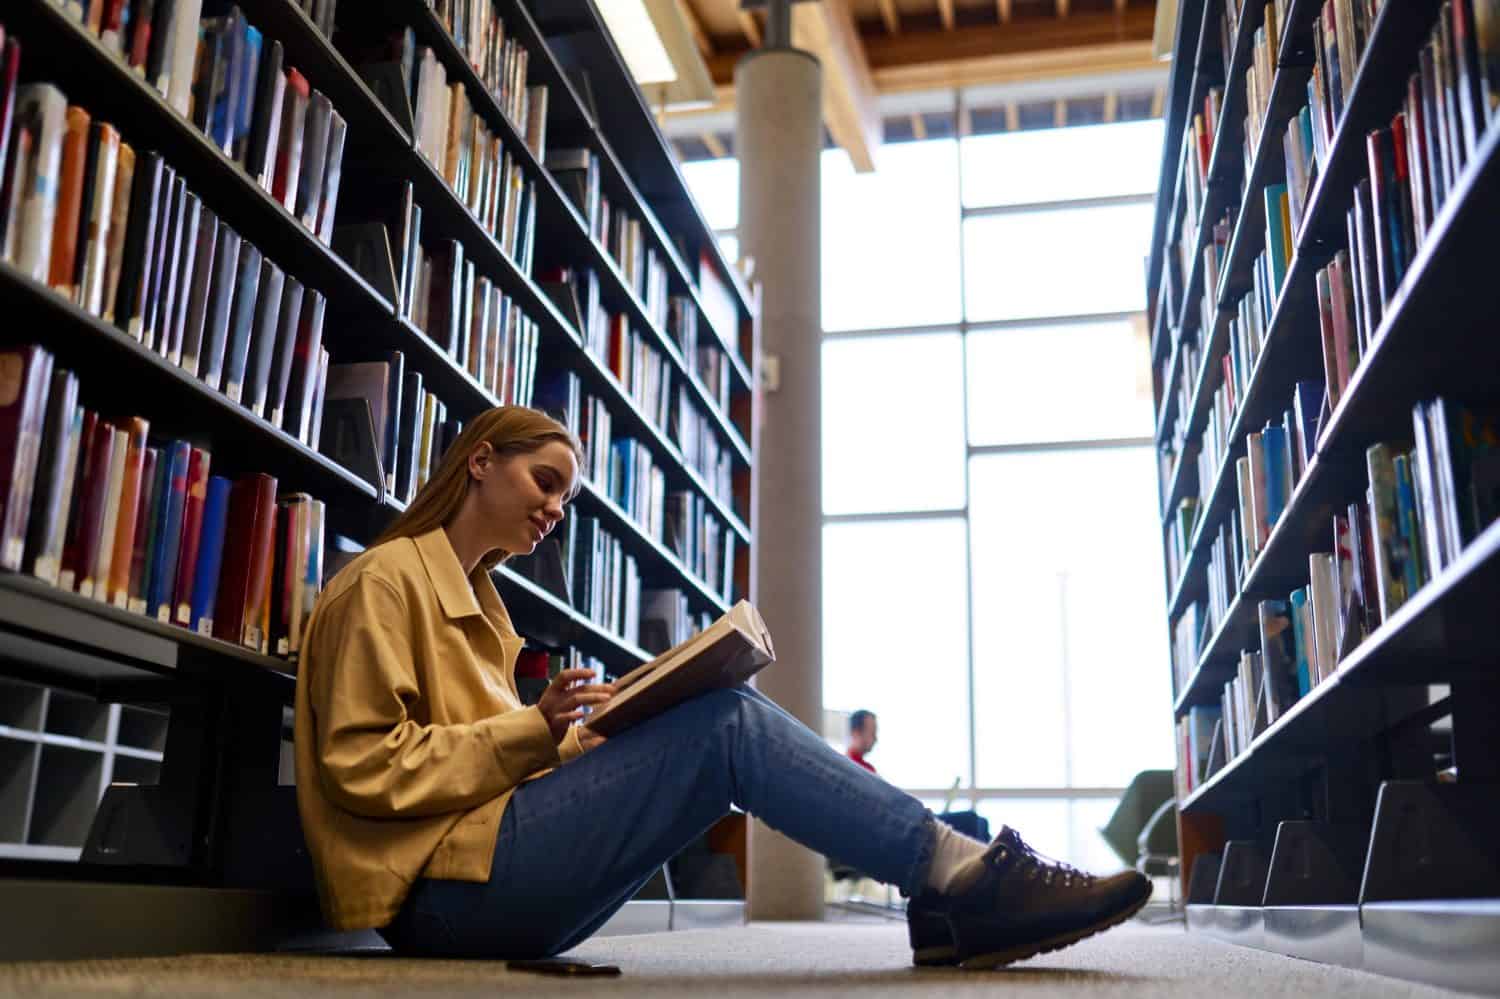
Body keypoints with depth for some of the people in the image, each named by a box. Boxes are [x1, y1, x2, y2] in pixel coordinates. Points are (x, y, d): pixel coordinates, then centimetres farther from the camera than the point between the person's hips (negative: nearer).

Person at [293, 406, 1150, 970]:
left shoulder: (471, 596, 25)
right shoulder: (386, 583, -3)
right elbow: (364, 767, -13)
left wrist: (582, 738, 1)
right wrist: (534, 731, -17)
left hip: (485, 870, 9)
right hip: (444, 888, -9)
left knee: (715, 731, -4)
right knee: (726, 726, -19)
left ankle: (951, 906, -11)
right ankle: (966, 876, -16)